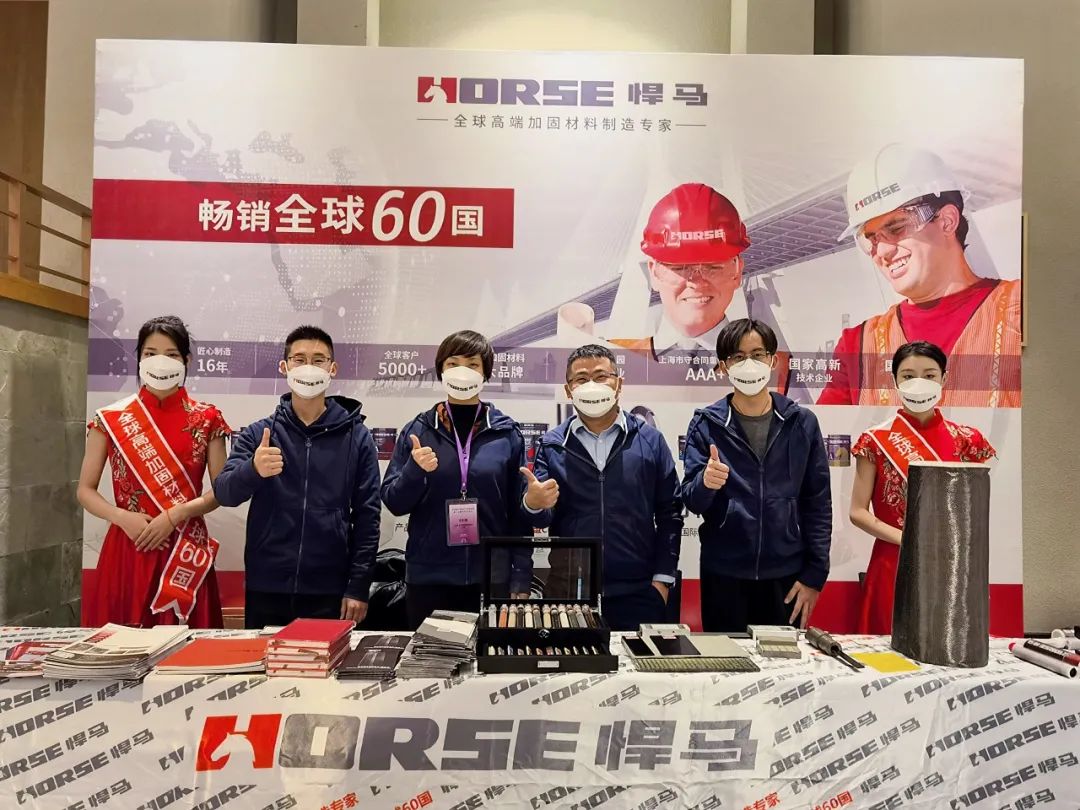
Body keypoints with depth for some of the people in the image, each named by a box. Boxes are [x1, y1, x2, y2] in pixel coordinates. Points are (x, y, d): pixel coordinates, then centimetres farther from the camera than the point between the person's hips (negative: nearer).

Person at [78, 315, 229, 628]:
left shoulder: (206, 420, 2)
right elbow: (85, 490, 6)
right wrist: (123, 518, -12)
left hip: (184, 552, 0)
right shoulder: (110, 419, 3)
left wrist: (174, 514, -14)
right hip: (127, 549, 1)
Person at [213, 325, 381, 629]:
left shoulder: (356, 436, 0)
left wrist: (358, 587, -4)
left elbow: (367, 516, 0)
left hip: (330, 592, -1)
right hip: (265, 589, 1)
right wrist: (253, 470, -28)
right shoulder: (257, 433, 3)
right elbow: (224, 493, -7)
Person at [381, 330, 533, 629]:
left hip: (491, 577, 0)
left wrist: (521, 578, -2)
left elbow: (519, 511, 2)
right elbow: (394, 503, 3)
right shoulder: (416, 430, 2)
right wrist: (415, 470, -16)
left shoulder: (507, 433, 0)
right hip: (428, 577, 1)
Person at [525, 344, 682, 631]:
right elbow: (542, 519, -1)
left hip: (638, 592, 0)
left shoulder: (650, 440, 2)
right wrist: (533, 504, -24)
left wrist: (662, 579, 0)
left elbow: (669, 513, 4)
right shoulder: (552, 445, 3)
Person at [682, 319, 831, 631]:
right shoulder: (706, 424, -3)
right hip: (723, 575, 0)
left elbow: (818, 504, 3)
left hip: (785, 575, 1)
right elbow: (691, 501, -5)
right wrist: (705, 483, -27)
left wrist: (815, 575, -1)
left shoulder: (802, 423, 0)